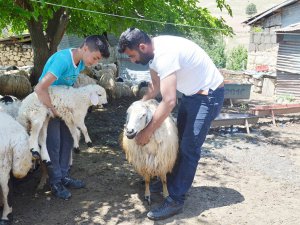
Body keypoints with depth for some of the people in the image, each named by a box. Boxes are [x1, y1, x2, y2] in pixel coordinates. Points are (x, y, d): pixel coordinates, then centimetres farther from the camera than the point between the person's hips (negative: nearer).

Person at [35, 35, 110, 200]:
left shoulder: (81, 63, -5)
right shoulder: (62, 59, -32)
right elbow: (40, 88, -37)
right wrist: (53, 109, -27)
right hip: (47, 104, -8)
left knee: (67, 140, 9)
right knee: (53, 144, -4)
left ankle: (64, 176, 21)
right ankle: (55, 183, 8)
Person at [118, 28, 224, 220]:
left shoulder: (165, 54, -32)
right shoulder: (154, 51, -2)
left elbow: (169, 102, -34)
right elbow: (155, 86, 13)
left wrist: (147, 132, -26)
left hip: (209, 94, -10)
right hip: (192, 93, 10)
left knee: (189, 148, -9)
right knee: (179, 141, 17)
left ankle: (176, 200, -1)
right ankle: (171, 181, 32)